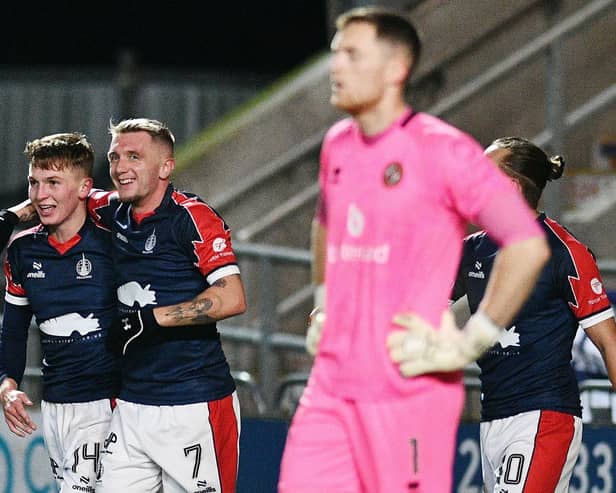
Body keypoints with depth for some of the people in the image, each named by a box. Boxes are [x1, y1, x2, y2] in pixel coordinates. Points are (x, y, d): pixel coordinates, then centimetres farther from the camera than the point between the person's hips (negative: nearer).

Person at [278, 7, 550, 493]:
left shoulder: (443, 151, -10)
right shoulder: (338, 145, 13)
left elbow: (529, 246, -16)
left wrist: (468, 343, -14)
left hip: (410, 392, -7)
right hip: (331, 387, 7)